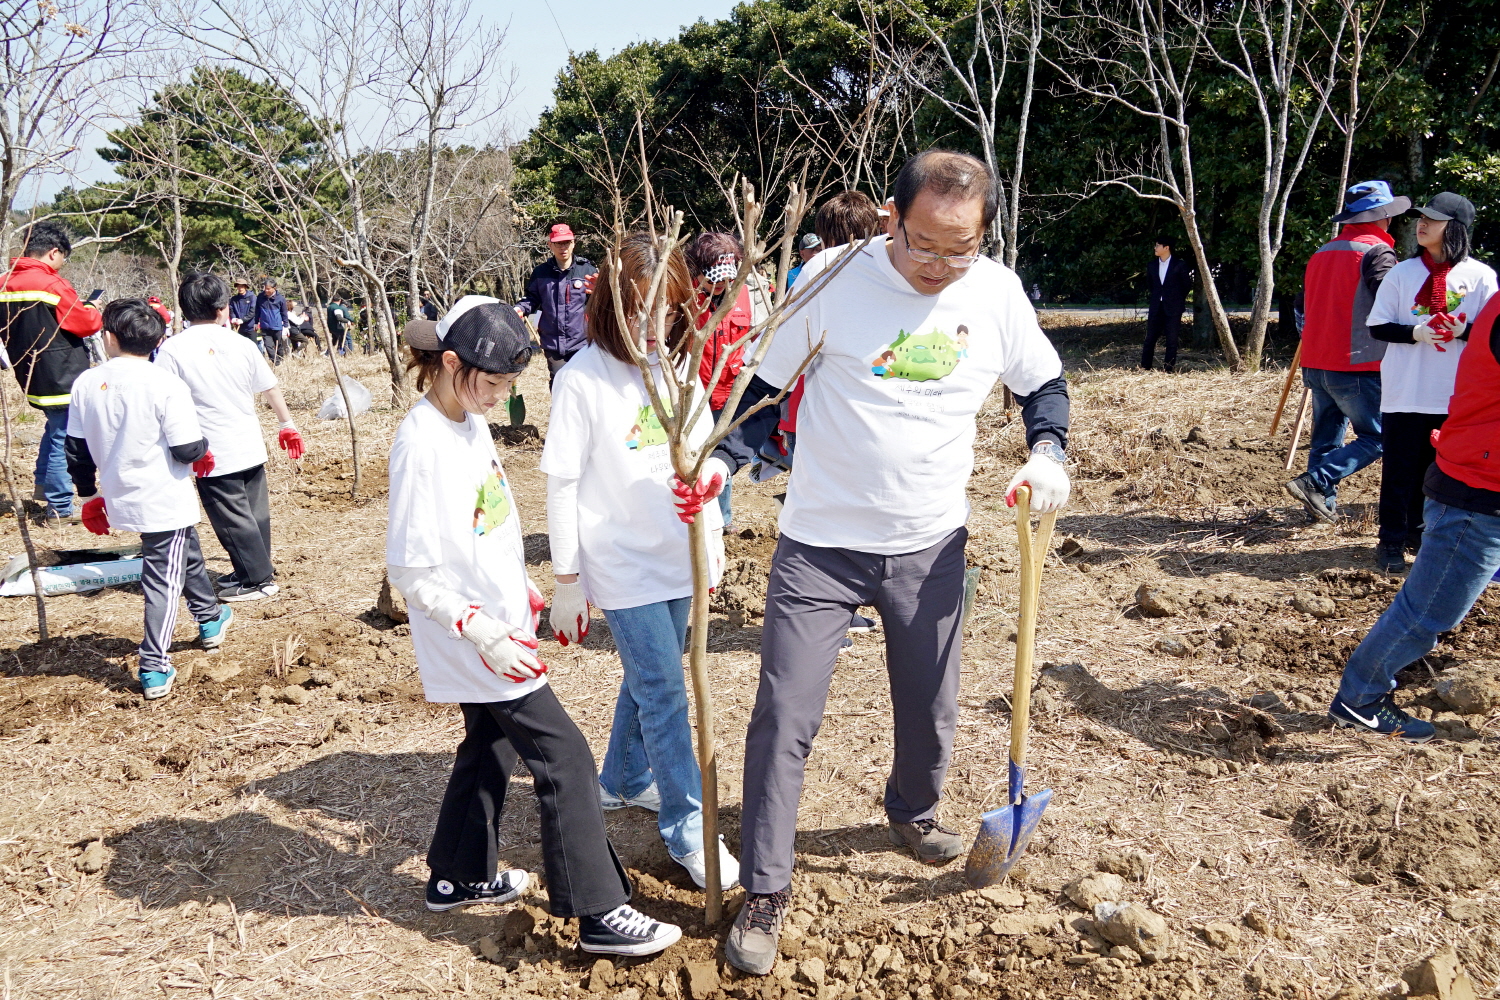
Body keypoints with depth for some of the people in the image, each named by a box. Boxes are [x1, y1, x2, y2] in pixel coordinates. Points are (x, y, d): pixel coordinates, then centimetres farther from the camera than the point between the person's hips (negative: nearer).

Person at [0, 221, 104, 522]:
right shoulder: (51, 284, -19)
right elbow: (87, 324, -14)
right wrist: (92, 309, 5)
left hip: (31, 375, 8)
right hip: (63, 377, -8)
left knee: (55, 425, 28)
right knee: (64, 440, 0)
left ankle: (43, 485, 31)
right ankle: (59, 507, 5)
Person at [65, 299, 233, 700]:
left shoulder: (86, 383, -2)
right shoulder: (165, 384, -18)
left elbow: (77, 449, 6)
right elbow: (187, 450, -18)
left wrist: (90, 495, 19)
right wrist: (204, 450, 5)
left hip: (121, 498, 6)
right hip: (166, 501, -6)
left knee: (188, 555, 27)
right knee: (164, 580, 5)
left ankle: (211, 620, 45)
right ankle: (154, 671, 10)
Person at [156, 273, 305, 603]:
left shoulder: (173, 349, -10)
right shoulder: (241, 344, 1)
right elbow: (271, 390, 10)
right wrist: (287, 424, 25)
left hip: (213, 454, -5)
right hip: (251, 448, 5)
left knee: (233, 519, 4)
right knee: (255, 512, 17)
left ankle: (258, 580, 11)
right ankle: (257, 569, 29)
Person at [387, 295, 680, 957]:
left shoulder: (470, 420, 4)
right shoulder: (422, 446, -23)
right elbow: (410, 573, -23)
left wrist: (519, 587, 20)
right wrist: (486, 634, -25)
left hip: (495, 627, 10)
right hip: (476, 644, -10)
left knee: (489, 746, 22)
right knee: (564, 758, -6)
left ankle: (459, 877, 40)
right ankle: (599, 913, 3)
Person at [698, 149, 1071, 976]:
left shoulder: (997, 294, -4)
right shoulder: (833, 281, -12)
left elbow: (1044, 383, 12)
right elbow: (767, 389, -3)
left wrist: (1046, 455, -7)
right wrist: (721, 461, -18)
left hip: (930, 545, 3)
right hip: (820, 543, -2)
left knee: (931, 710, 17)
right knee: (783, 718, -2)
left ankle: (912, 811, 51)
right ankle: (765, 893, 16)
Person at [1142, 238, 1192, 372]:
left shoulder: (1179, 264, -2)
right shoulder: (1152, 267, 11)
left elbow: (1187, 285, 4)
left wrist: (1178, 300, 8)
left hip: (1173, 308, -4)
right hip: (1156, 308, 4)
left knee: (1172, 340, -2)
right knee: (1150, 339, 1)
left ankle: (1169, 369, 2)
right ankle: (1145, 368, 5)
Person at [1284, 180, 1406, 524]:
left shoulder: (1322, 253, 14)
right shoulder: (1376, 252, -10)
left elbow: (1304, 308, 21)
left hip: (1316, 365, 8)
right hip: (1357, 367, -8)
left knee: (1326, 439, 14)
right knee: (1375, 438, 0)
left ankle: (1324, 504, 13)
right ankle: (1315, 481, -14)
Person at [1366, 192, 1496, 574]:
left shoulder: (1480, 276, -1)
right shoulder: (1402, 272, 2)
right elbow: (1377, 326, 1)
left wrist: (1463, 330, -21)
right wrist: (1415, 332, -18)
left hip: (1457, 397, 0)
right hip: (1404, 394, 0)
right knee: (1399, 470, 4)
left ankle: (1418, 531, 24)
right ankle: (1392, 540, 13)